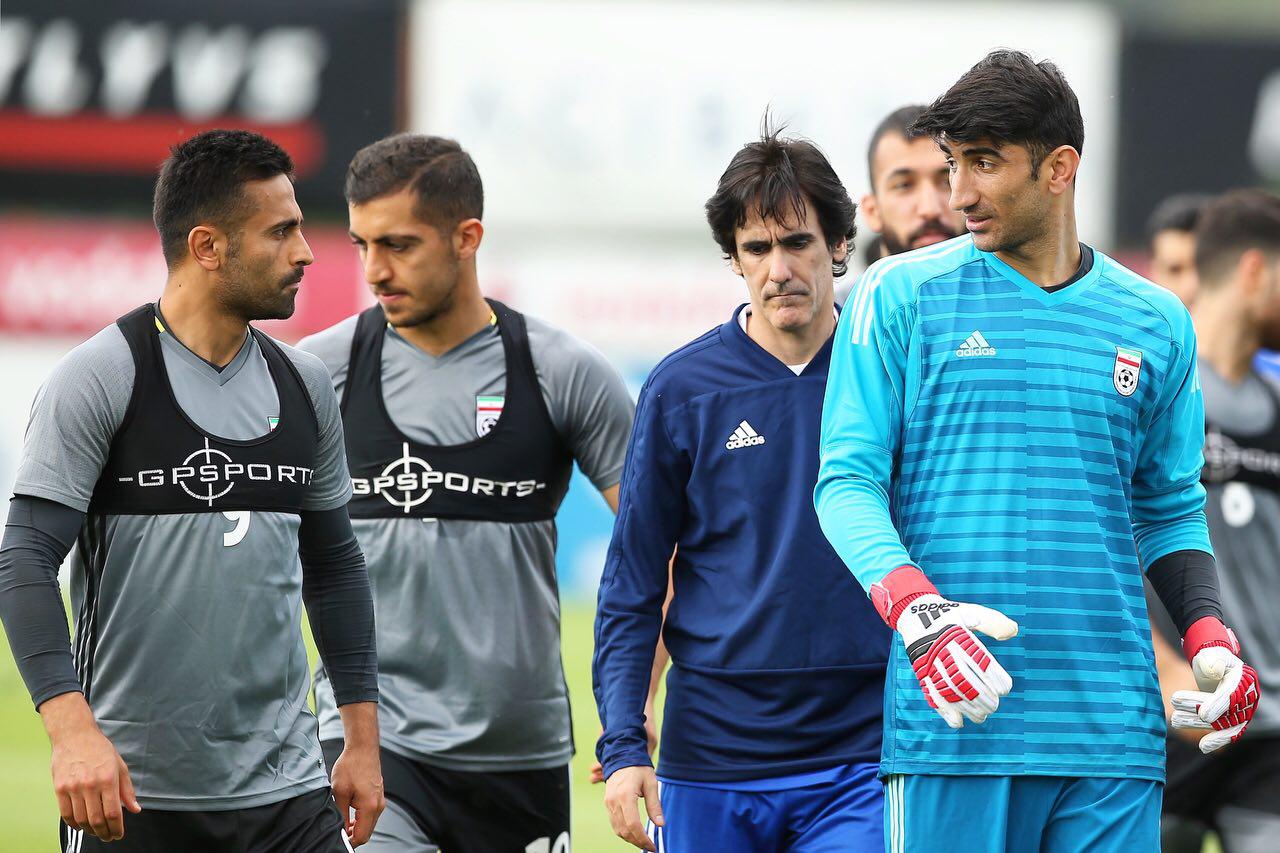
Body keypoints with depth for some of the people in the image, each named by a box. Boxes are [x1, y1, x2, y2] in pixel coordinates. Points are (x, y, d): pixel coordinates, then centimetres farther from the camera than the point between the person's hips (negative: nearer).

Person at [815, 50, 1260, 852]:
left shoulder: (1155, 323, 13)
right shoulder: (901, 296, 5)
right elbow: (847, 481, 1)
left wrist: (1210, 635, 3)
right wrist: (916, 611, -17)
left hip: (1112, 727, 2)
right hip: (955, 724, -2)